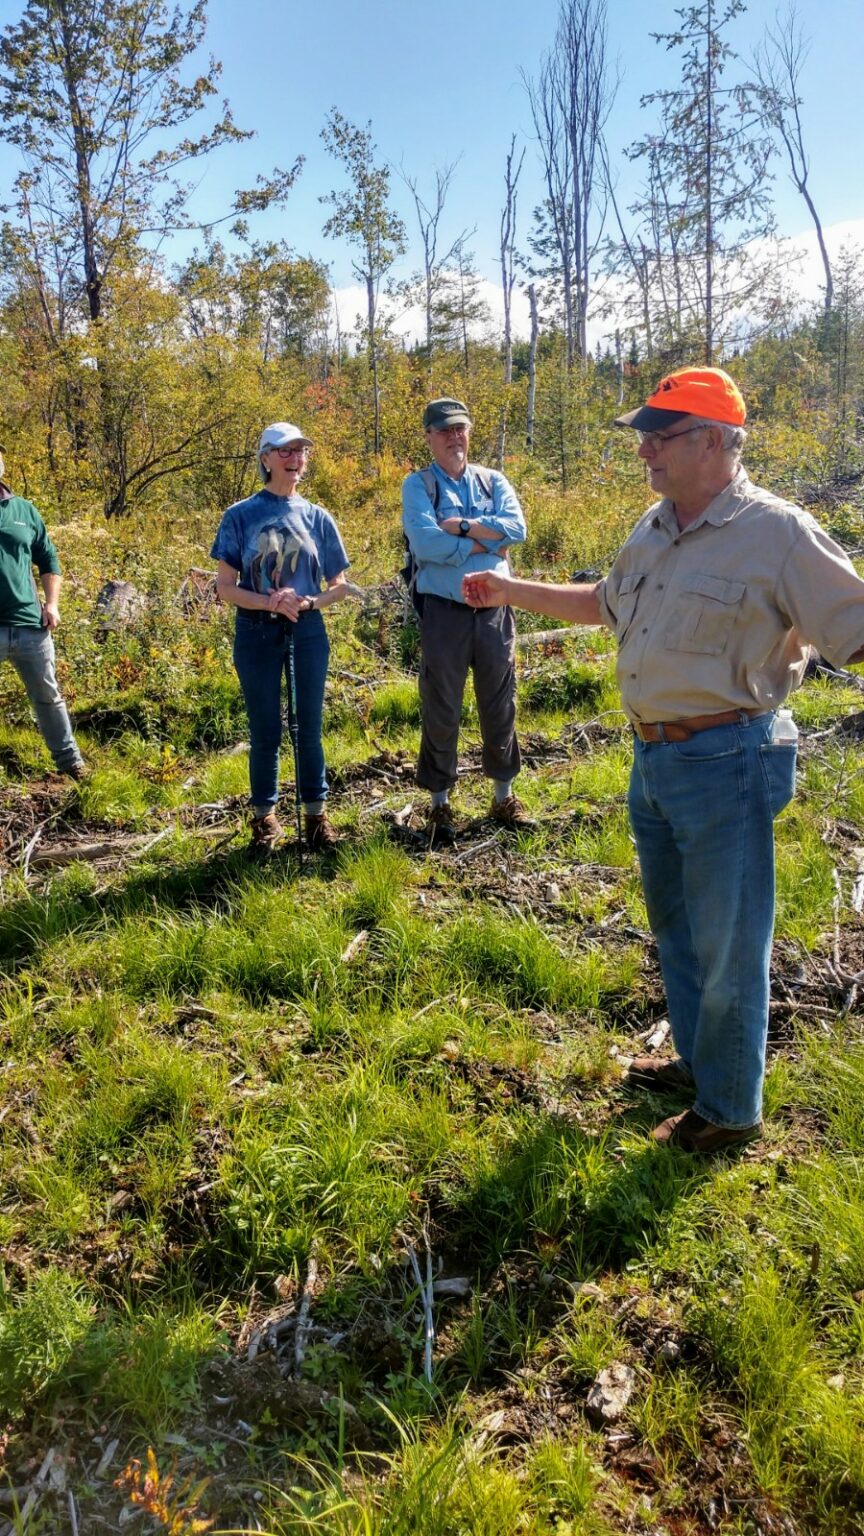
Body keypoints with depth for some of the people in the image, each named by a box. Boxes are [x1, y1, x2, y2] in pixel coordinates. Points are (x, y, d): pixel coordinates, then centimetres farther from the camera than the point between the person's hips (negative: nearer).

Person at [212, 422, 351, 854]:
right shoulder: (240, 516, -1)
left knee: (309, 728, 7)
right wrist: (269, 602, -19)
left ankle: (316, 814, 20)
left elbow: (339, 586, 8)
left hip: (307, 632, 2)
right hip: (257, 634, -2)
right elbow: (225, 587, -3)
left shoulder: (317, 517, 5)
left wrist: (310, 602, -12)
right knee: (265, 732, 5)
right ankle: (264, 817, 20)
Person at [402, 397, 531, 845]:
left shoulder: (493, 482, 9)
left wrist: (461, 526, -16)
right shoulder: (417, 485, -1)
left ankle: (504, 796, 26)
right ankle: (440, 803, 18)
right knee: (440, 711, 5)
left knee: (500, 706, 12)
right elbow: (424, 542, -18)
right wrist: (487, 540, -11)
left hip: (494, 610, 3)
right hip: (444, 613, -3)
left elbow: (517, 527, -8)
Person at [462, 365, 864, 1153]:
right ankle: (698, 1062, 43)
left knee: (728, 946, 6)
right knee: (674, 926, 22)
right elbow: (604, 603, 24)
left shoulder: (777, 533, -15)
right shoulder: (656, 528, 8)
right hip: (653, 757, 8)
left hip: (722, 763, -8)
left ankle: (729, 1110, 25)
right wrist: (513, 590, 26)